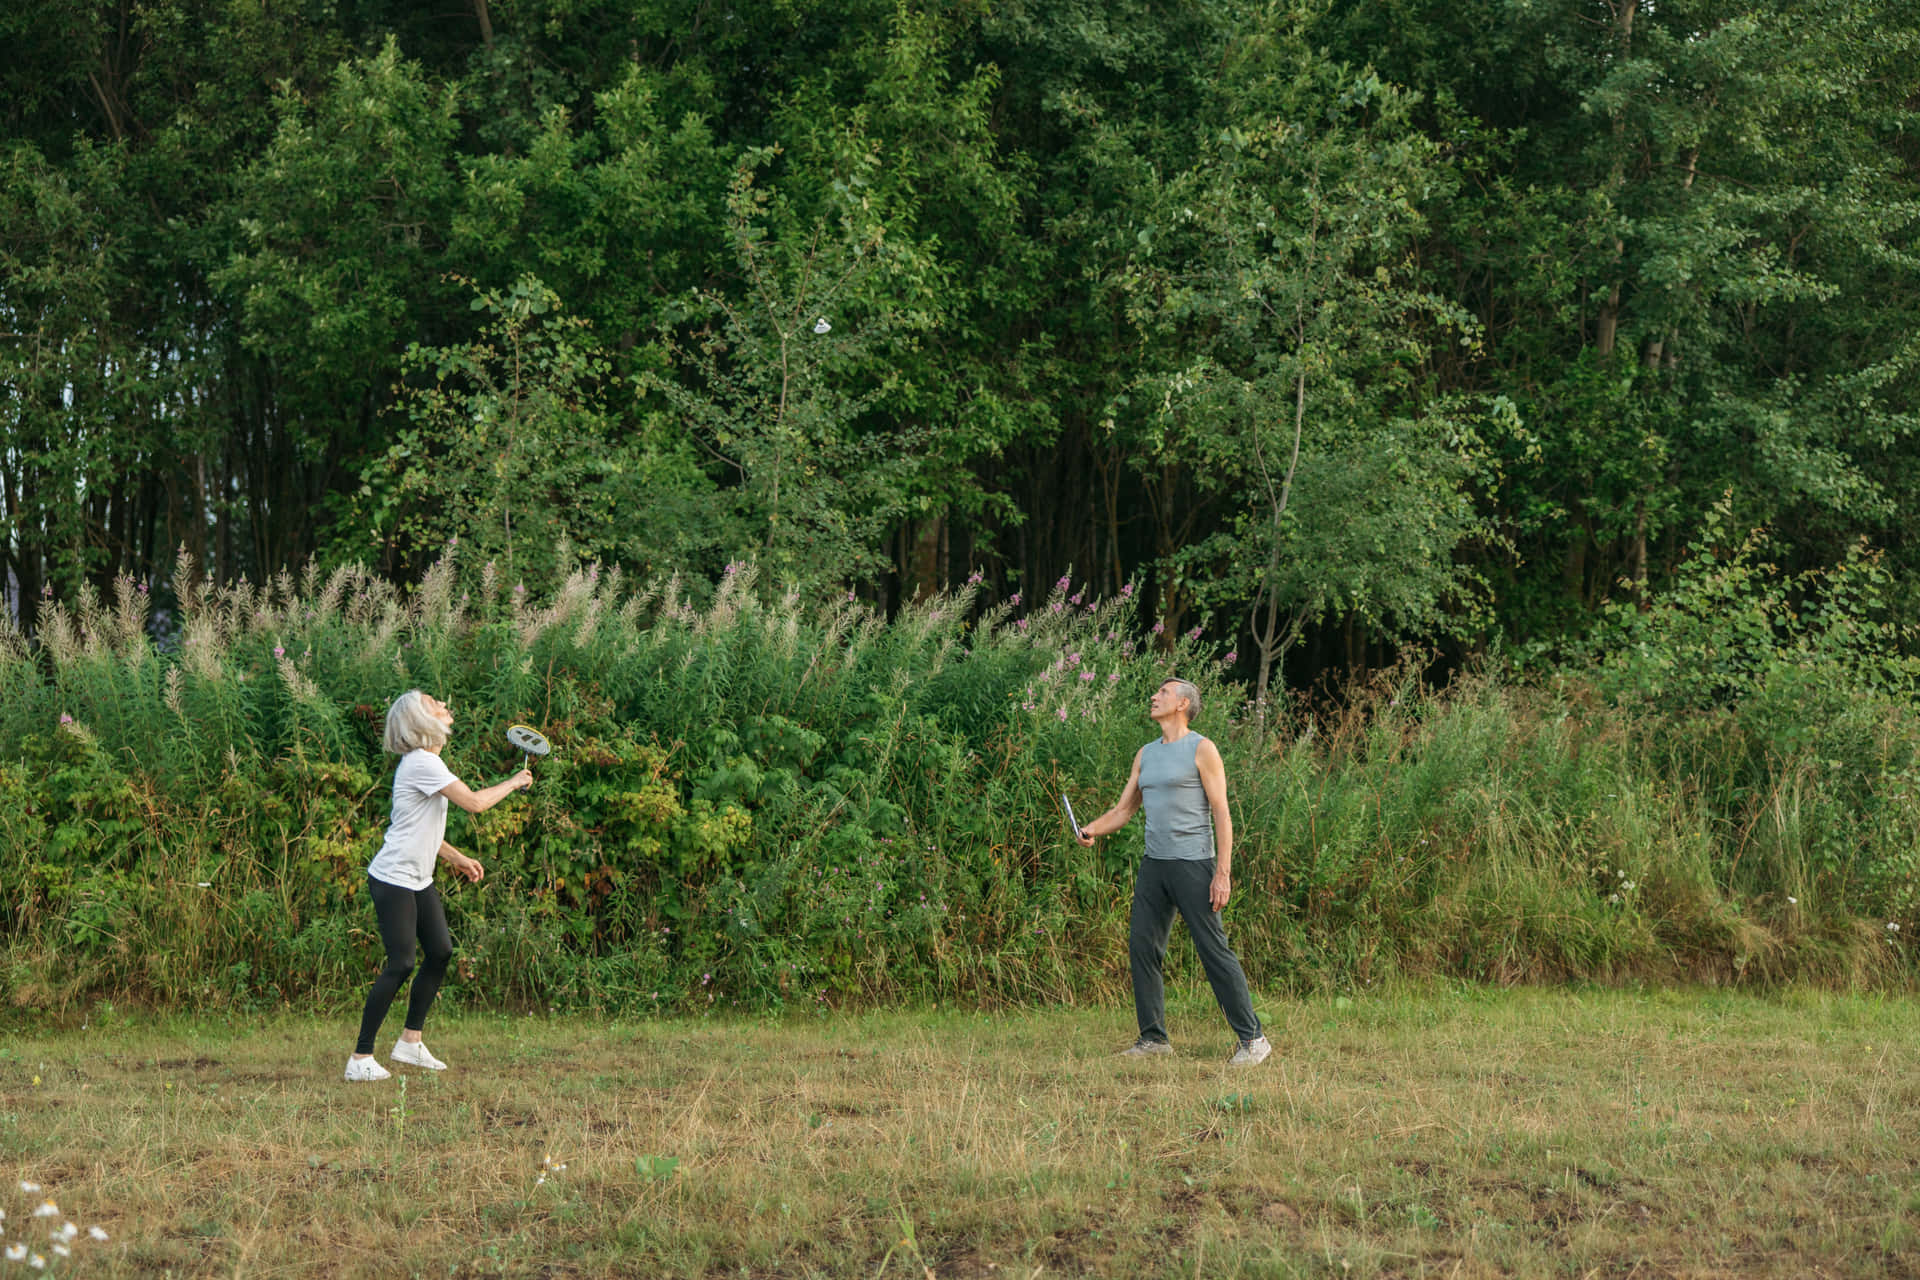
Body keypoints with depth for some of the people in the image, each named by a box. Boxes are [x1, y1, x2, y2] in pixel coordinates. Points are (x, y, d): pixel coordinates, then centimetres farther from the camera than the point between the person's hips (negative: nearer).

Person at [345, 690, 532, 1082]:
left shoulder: (426, 762, 13)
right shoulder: (422, 763, -19)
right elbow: (474, 803, -22)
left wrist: (456, 858, 19)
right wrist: (514, 783, -6)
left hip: (419, 881, 10)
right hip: (393, 880, -10)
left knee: (440, 952, 9)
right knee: (400, 965, -11)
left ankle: (410, 1042, 19)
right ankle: (360, 1058, -6)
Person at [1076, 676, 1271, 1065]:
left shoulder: (1201, 750, -4)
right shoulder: (1146, 754, 16)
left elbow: (1222, 813, -8)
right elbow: (1124, 809, 18)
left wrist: (1223, 873, -15)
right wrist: (1093, 829, -3)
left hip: (1193, 863, -7)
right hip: (1154, 865, 7)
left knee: (1214, 950, -8)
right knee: (1142, 947, 3)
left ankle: (1252, 1038, -2)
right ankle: (1154, 1037, 11)